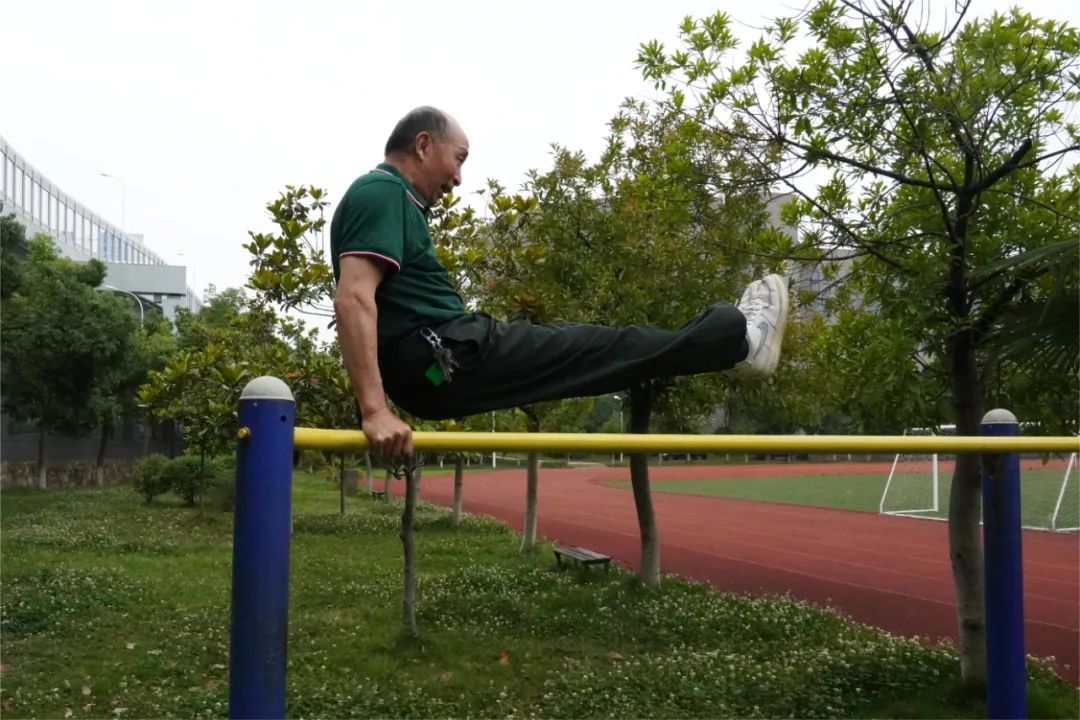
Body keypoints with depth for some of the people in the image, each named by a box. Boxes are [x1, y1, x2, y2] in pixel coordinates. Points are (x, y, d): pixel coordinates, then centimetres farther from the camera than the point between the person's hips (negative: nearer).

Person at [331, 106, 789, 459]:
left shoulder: (389, 198, 20)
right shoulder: (382, 192, -12)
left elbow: (367, 299, 26)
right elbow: (353, 298, -25)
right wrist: (374, 409, -32)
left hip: (435, 361, 10)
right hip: (440, 359, -10)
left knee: (572, 345, 14)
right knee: (596, 350, -2)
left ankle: (732, 337, 24)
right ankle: (739, 338, 12)